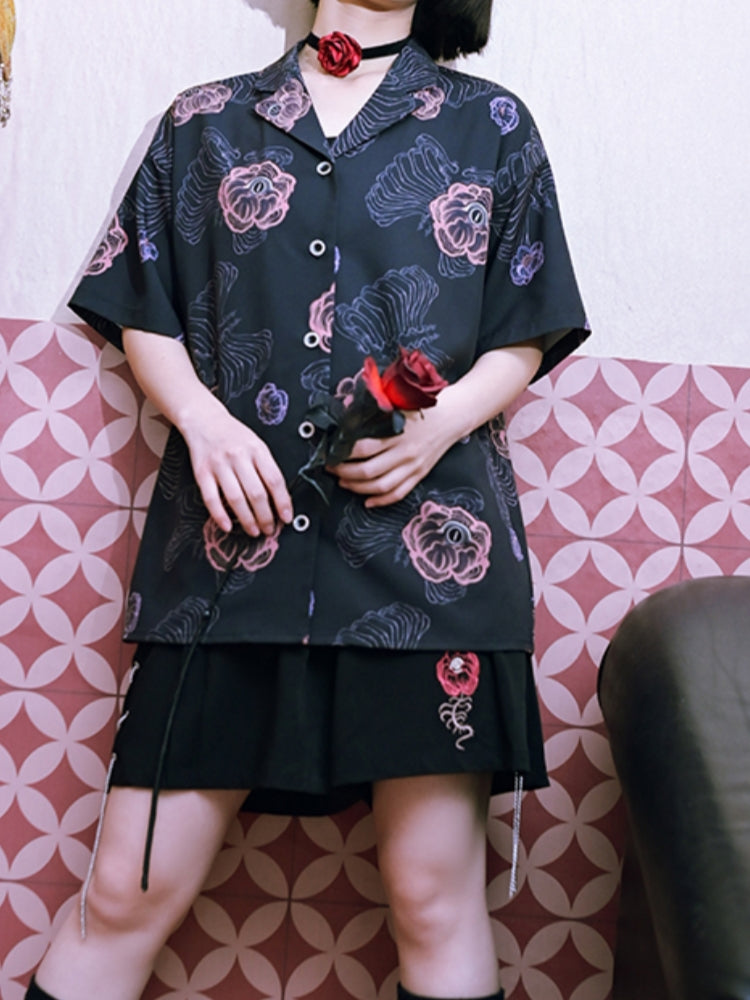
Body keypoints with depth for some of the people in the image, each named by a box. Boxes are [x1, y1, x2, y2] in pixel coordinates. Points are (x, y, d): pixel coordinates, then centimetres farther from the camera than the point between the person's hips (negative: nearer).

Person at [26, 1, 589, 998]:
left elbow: (526, 337, 12)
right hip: (235, 532, 1)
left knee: (435, 893, 2)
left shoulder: (492, 125, 15)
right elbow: (145, 319, 15)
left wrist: (444, 422, -8)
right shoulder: (203, 122, 17)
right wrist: (204, 420, -6)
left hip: (427, 535, 0)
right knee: (126, 894, 1)